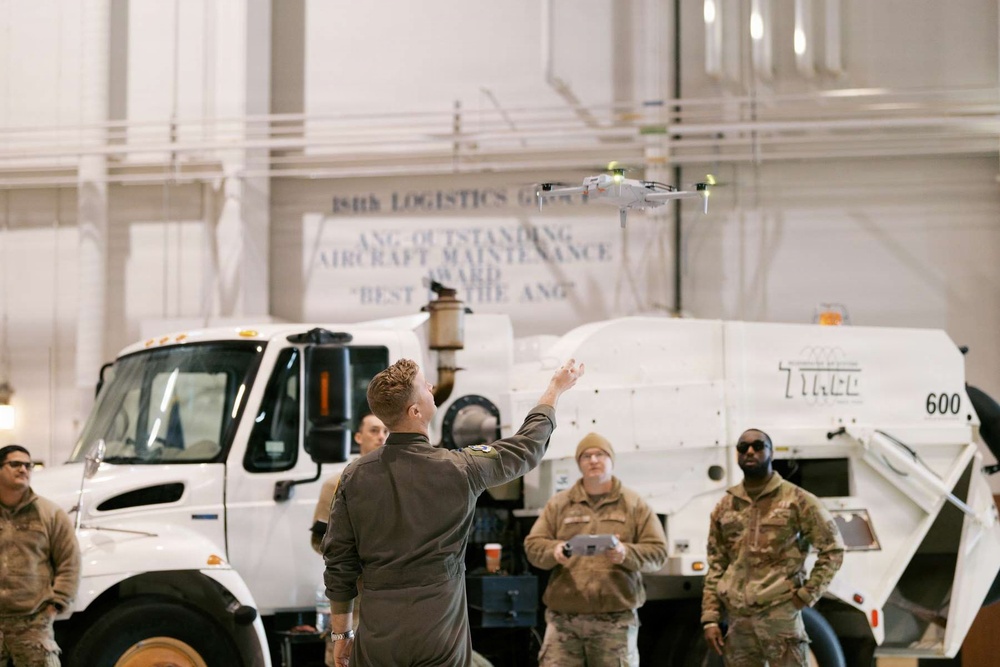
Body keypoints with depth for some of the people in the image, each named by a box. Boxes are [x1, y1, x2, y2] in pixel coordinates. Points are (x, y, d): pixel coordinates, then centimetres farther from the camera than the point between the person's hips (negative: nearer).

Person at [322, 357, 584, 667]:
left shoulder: (355, 476, -2)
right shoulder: (457, 469, -7)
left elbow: (339, 562, 2)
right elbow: (524, 447, 11)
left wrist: (341, 632, 14)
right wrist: (556, 388, 26)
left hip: (376, 639, 2)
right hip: (439, 638, -2)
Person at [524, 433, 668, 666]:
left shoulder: (635, 505, 9)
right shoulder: (558, 504, 13)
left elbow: (657, 552, 4)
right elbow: (533, 545, 8)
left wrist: (626, 553, -17)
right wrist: (553, 551, -15)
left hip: (615, 618, -1)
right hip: (563, 617, 1)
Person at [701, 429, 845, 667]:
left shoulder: (797, 500, 1)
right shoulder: (724, 508, 13)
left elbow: (833, 549, 1)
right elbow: (716, 567, 13)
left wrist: (807, 594, -6)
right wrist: (710, 619, 5)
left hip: (781, 616, -4)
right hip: (738, 620, 4)